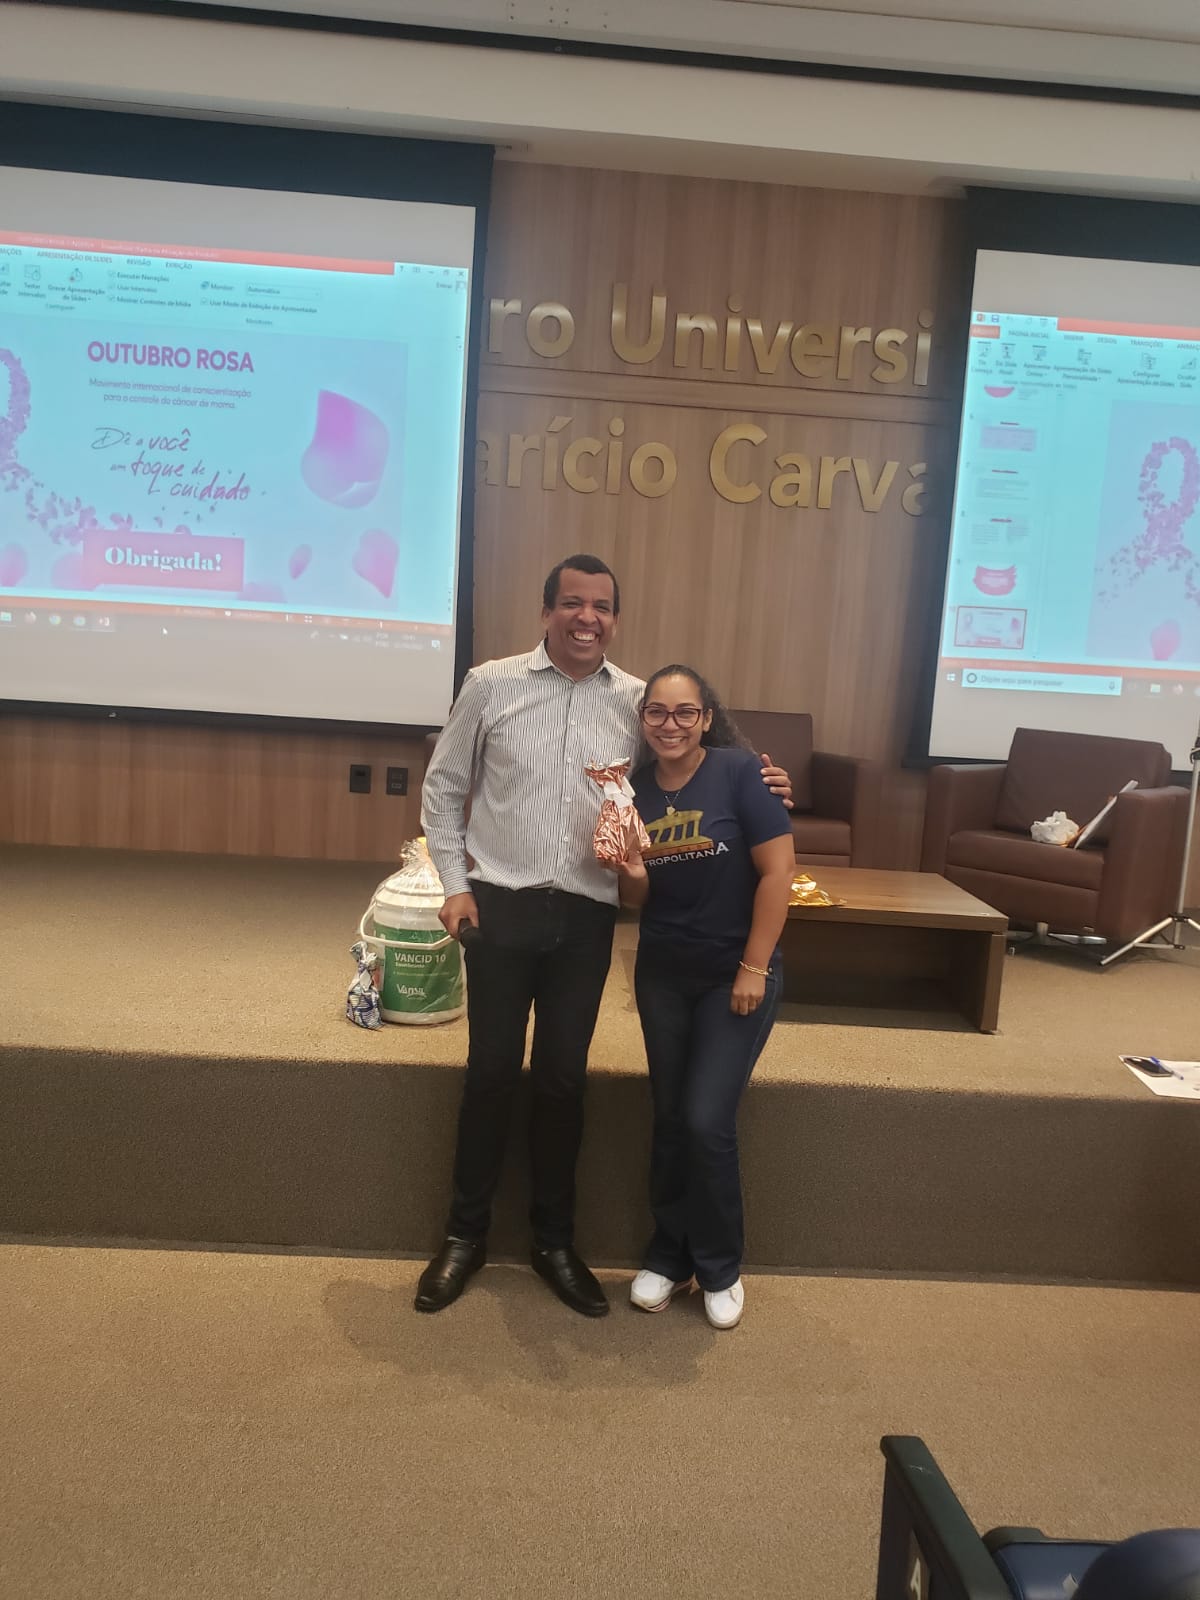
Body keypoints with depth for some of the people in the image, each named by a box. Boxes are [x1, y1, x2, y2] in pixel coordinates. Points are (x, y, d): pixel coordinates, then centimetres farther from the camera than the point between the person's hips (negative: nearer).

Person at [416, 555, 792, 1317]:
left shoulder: (636, 702, 3)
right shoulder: (491, 684, -1)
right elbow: (444, 788, 5)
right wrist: (455, 883, -2)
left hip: (586, 915, 1)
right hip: (500, 905, -1)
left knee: (563, 1078, 11)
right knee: (492, 1071, 8)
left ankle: (555, 1240, 29)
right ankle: (466, 1233, 27)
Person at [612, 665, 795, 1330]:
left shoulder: (740, 771, -15)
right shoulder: (635, 788, -1)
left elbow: (777, 871, -15)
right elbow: (637, 900, 4)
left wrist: (753, 968, -16)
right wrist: (632, 871, -18)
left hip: (736, 974, -4)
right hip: (662, 974, 5)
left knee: (707, 1121, -5)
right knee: (670, 1119, 13)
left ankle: (720, 1268, 20)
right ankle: (669, 1256, 32)